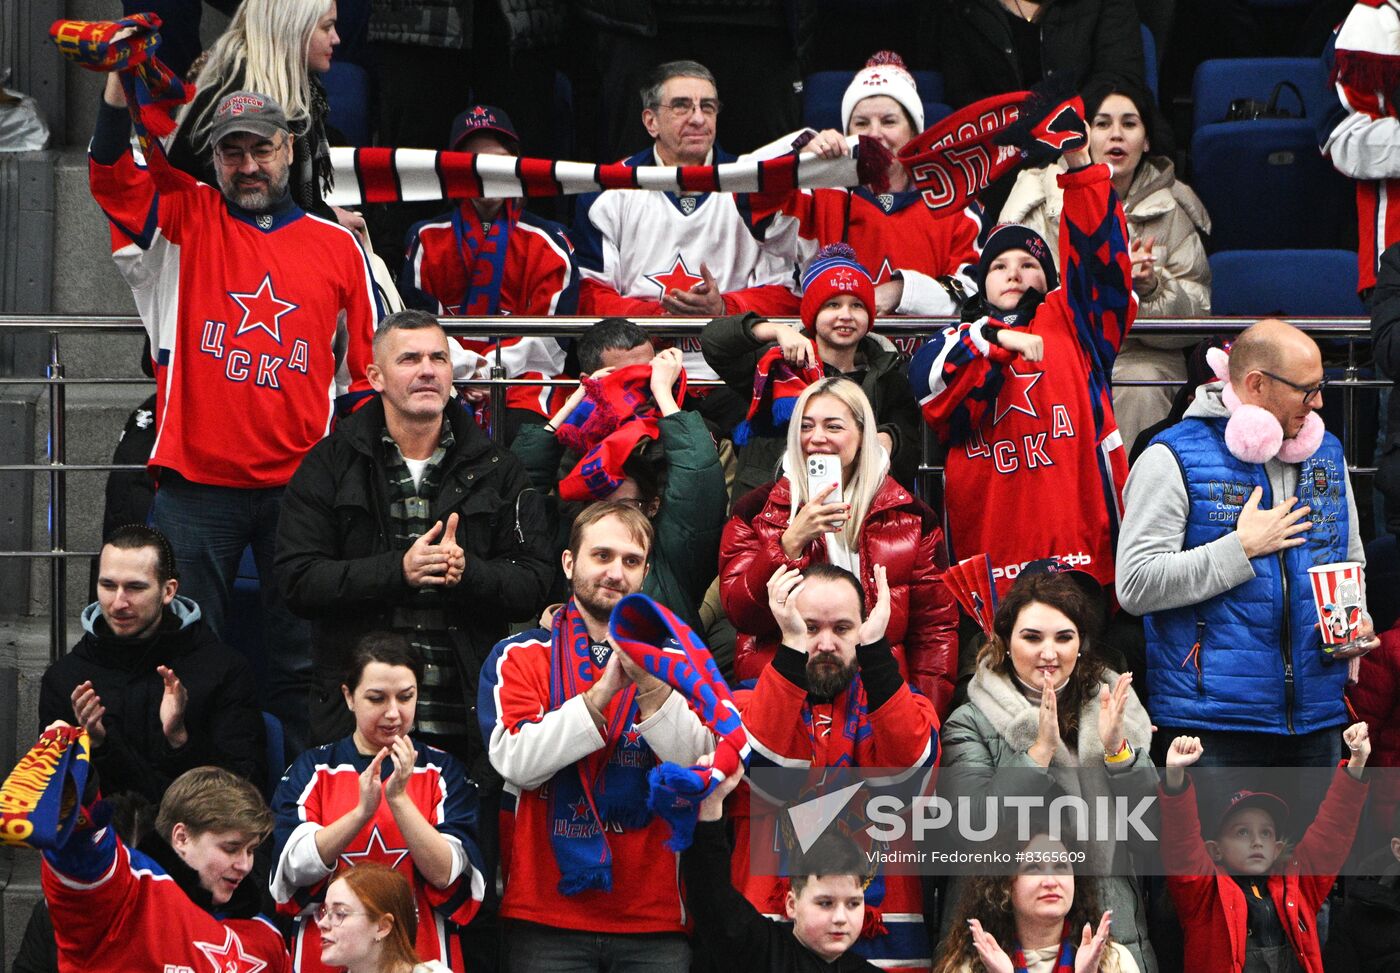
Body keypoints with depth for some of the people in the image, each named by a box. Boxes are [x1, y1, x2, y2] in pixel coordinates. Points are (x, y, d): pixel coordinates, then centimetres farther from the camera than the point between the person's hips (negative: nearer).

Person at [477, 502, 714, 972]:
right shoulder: (519, 657, 4)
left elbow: (701, 766, -6)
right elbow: (517, 762, -11)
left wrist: (650, 685, -19)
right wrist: (601, 692, -18)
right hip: (546, 914, -1)